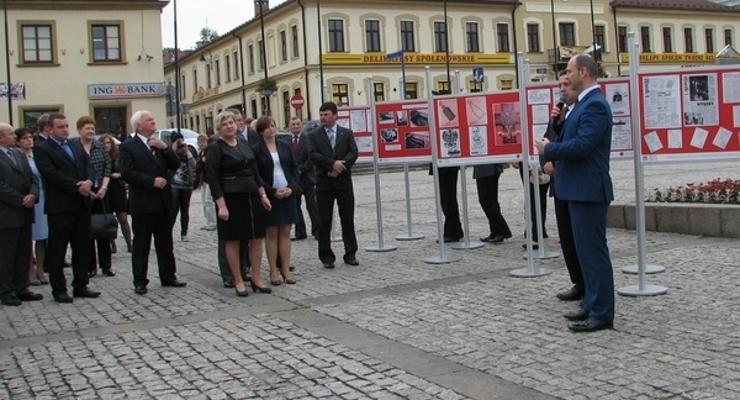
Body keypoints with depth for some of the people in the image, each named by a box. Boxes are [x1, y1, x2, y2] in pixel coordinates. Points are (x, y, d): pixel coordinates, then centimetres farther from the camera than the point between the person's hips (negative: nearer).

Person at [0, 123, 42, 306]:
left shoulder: (18, 154, 14)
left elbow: (32, 178, 12)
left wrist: (33, 194, -6)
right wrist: (21, 200, -14)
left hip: (24, 214, 7)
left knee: (24, 253, 11)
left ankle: (21, 289, 20)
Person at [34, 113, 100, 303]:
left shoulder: (77, 146, 16)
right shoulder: (42, 150, -4)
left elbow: (88, 166, 9)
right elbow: (52, 174, -14)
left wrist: (88, 182, -12)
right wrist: (77, 187, -17)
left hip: (82, 204, 6)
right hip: (60, 207, -6)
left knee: (82, 247, 10)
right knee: (57, 250, 2)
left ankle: (81, 286, 19)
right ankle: (58, 289, 9)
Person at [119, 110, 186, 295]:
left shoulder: (160, 144, 13)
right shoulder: (128, 146, -5)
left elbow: (175, 165, 6)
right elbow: (127, 173, -14)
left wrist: (166, 148, -8)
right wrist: (152, 181, -17)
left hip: (163, 202, 6)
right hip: (143, 203, -5)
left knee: (165, 243, 12)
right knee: (141, 245, 2)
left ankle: (168, 277, 22)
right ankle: (140, 282, 9)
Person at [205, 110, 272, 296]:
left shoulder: (244, 144, 10)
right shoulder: (216, 148, -7)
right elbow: (212, 178, -11)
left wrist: (263, 194, 10)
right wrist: (221, 205, -16)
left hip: (252, 196, 6)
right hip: (231, 198, -6)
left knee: (256, 237, 7)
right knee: (233, 240, 3)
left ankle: (256, 278, 17)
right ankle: (238, 281, 13)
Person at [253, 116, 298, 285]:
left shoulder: (285, 146, 8)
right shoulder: (256, 150, -3)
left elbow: (294, 169, 9)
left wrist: (292, 187, -7)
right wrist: (273, 191, -13)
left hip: (288, 194, 3)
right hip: (269, 196, -3)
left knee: (285, 233, 5)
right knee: (271, 234, 2)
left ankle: (286, 269, 10)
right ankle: (274, 271, 8)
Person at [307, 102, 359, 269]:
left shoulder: (346, 133, 7)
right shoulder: (314, 135, 4)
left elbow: (353, 152, -3)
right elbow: (313, 154, -9)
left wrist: (339, 168, -16)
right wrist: (332, 164, -18)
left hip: (344, 181, 1)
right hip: (324, 183, -1)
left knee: (348, 219, 5)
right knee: (324, 222, 1)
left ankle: (350, 254, 15)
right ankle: (326, 256, 9)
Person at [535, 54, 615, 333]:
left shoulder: (595, 105, -16)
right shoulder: (585, 103, 16)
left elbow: (582, 145, -24)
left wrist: (548, 149, -12)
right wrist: (555, 159, 6)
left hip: (588, 190, -11)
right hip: (581, 189, 11)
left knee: (594, 251, -5)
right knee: (587, 250, 16)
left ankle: (602, 313, 1)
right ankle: (593, 305, 25)